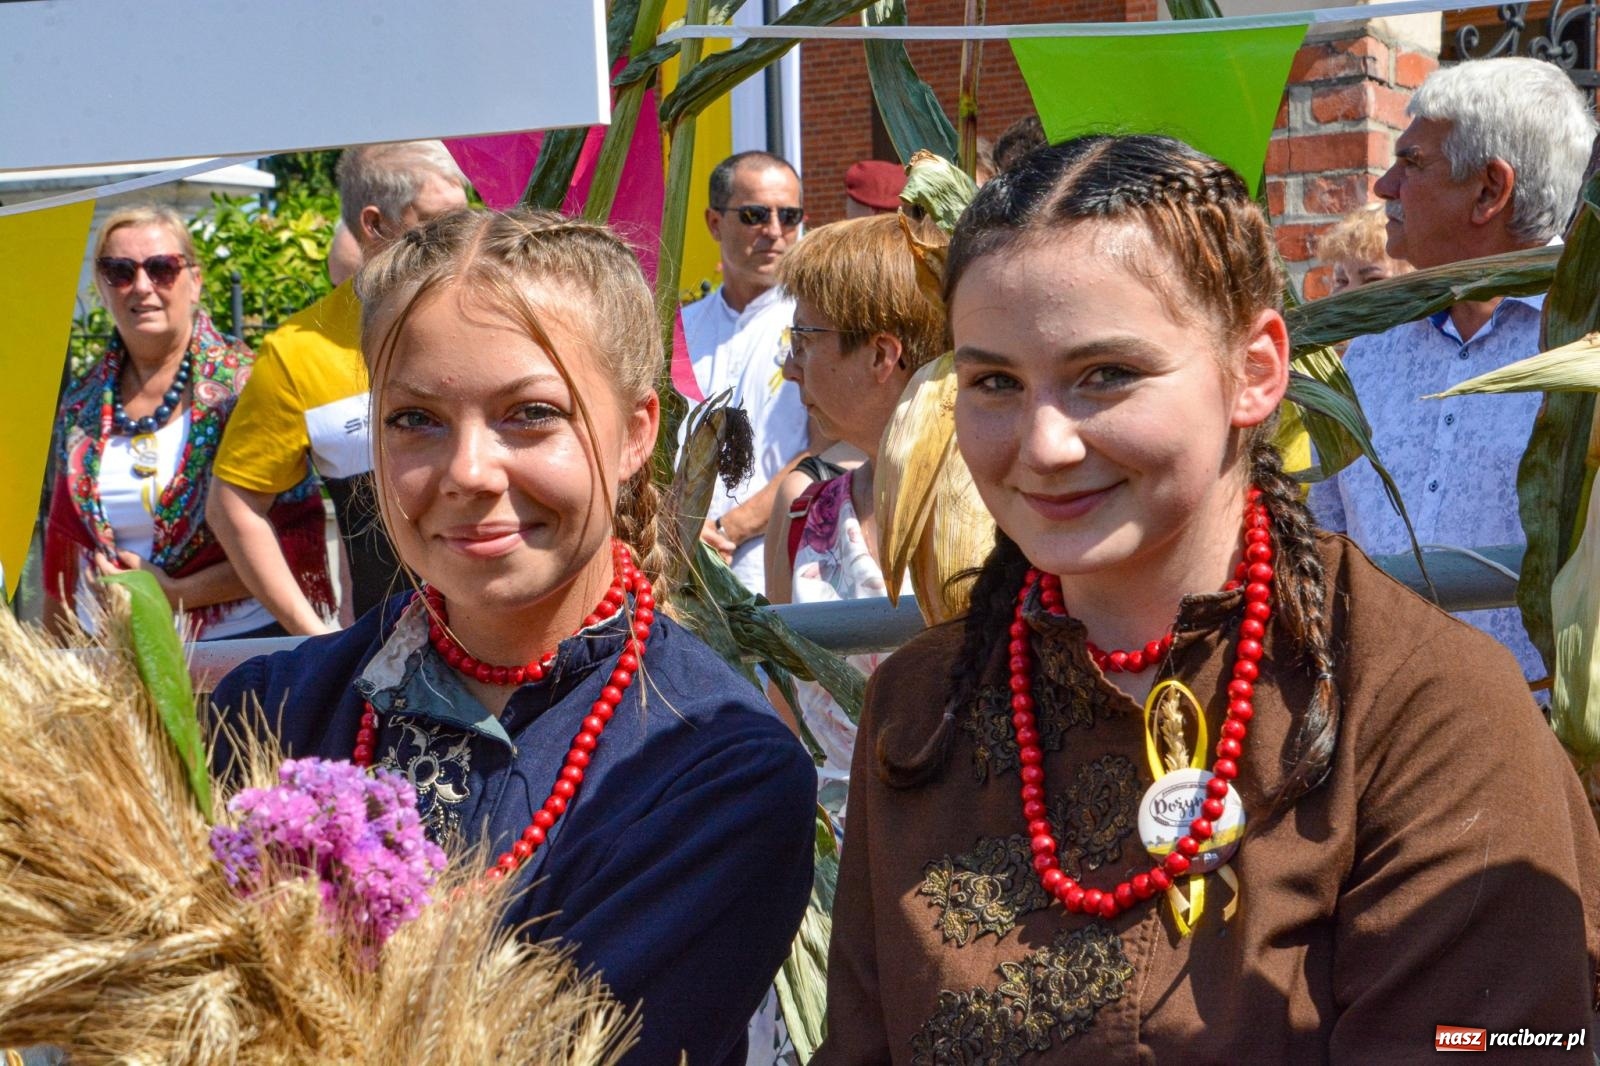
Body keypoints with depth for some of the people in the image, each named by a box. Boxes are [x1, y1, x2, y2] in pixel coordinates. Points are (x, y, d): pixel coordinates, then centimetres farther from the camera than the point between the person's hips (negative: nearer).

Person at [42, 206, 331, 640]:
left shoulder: (246, 386, -7)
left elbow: (299, 539, -12)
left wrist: (176, 593, -14)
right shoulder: (82, 405, 7)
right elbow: (63, 552, 14)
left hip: (239, 638, -4)